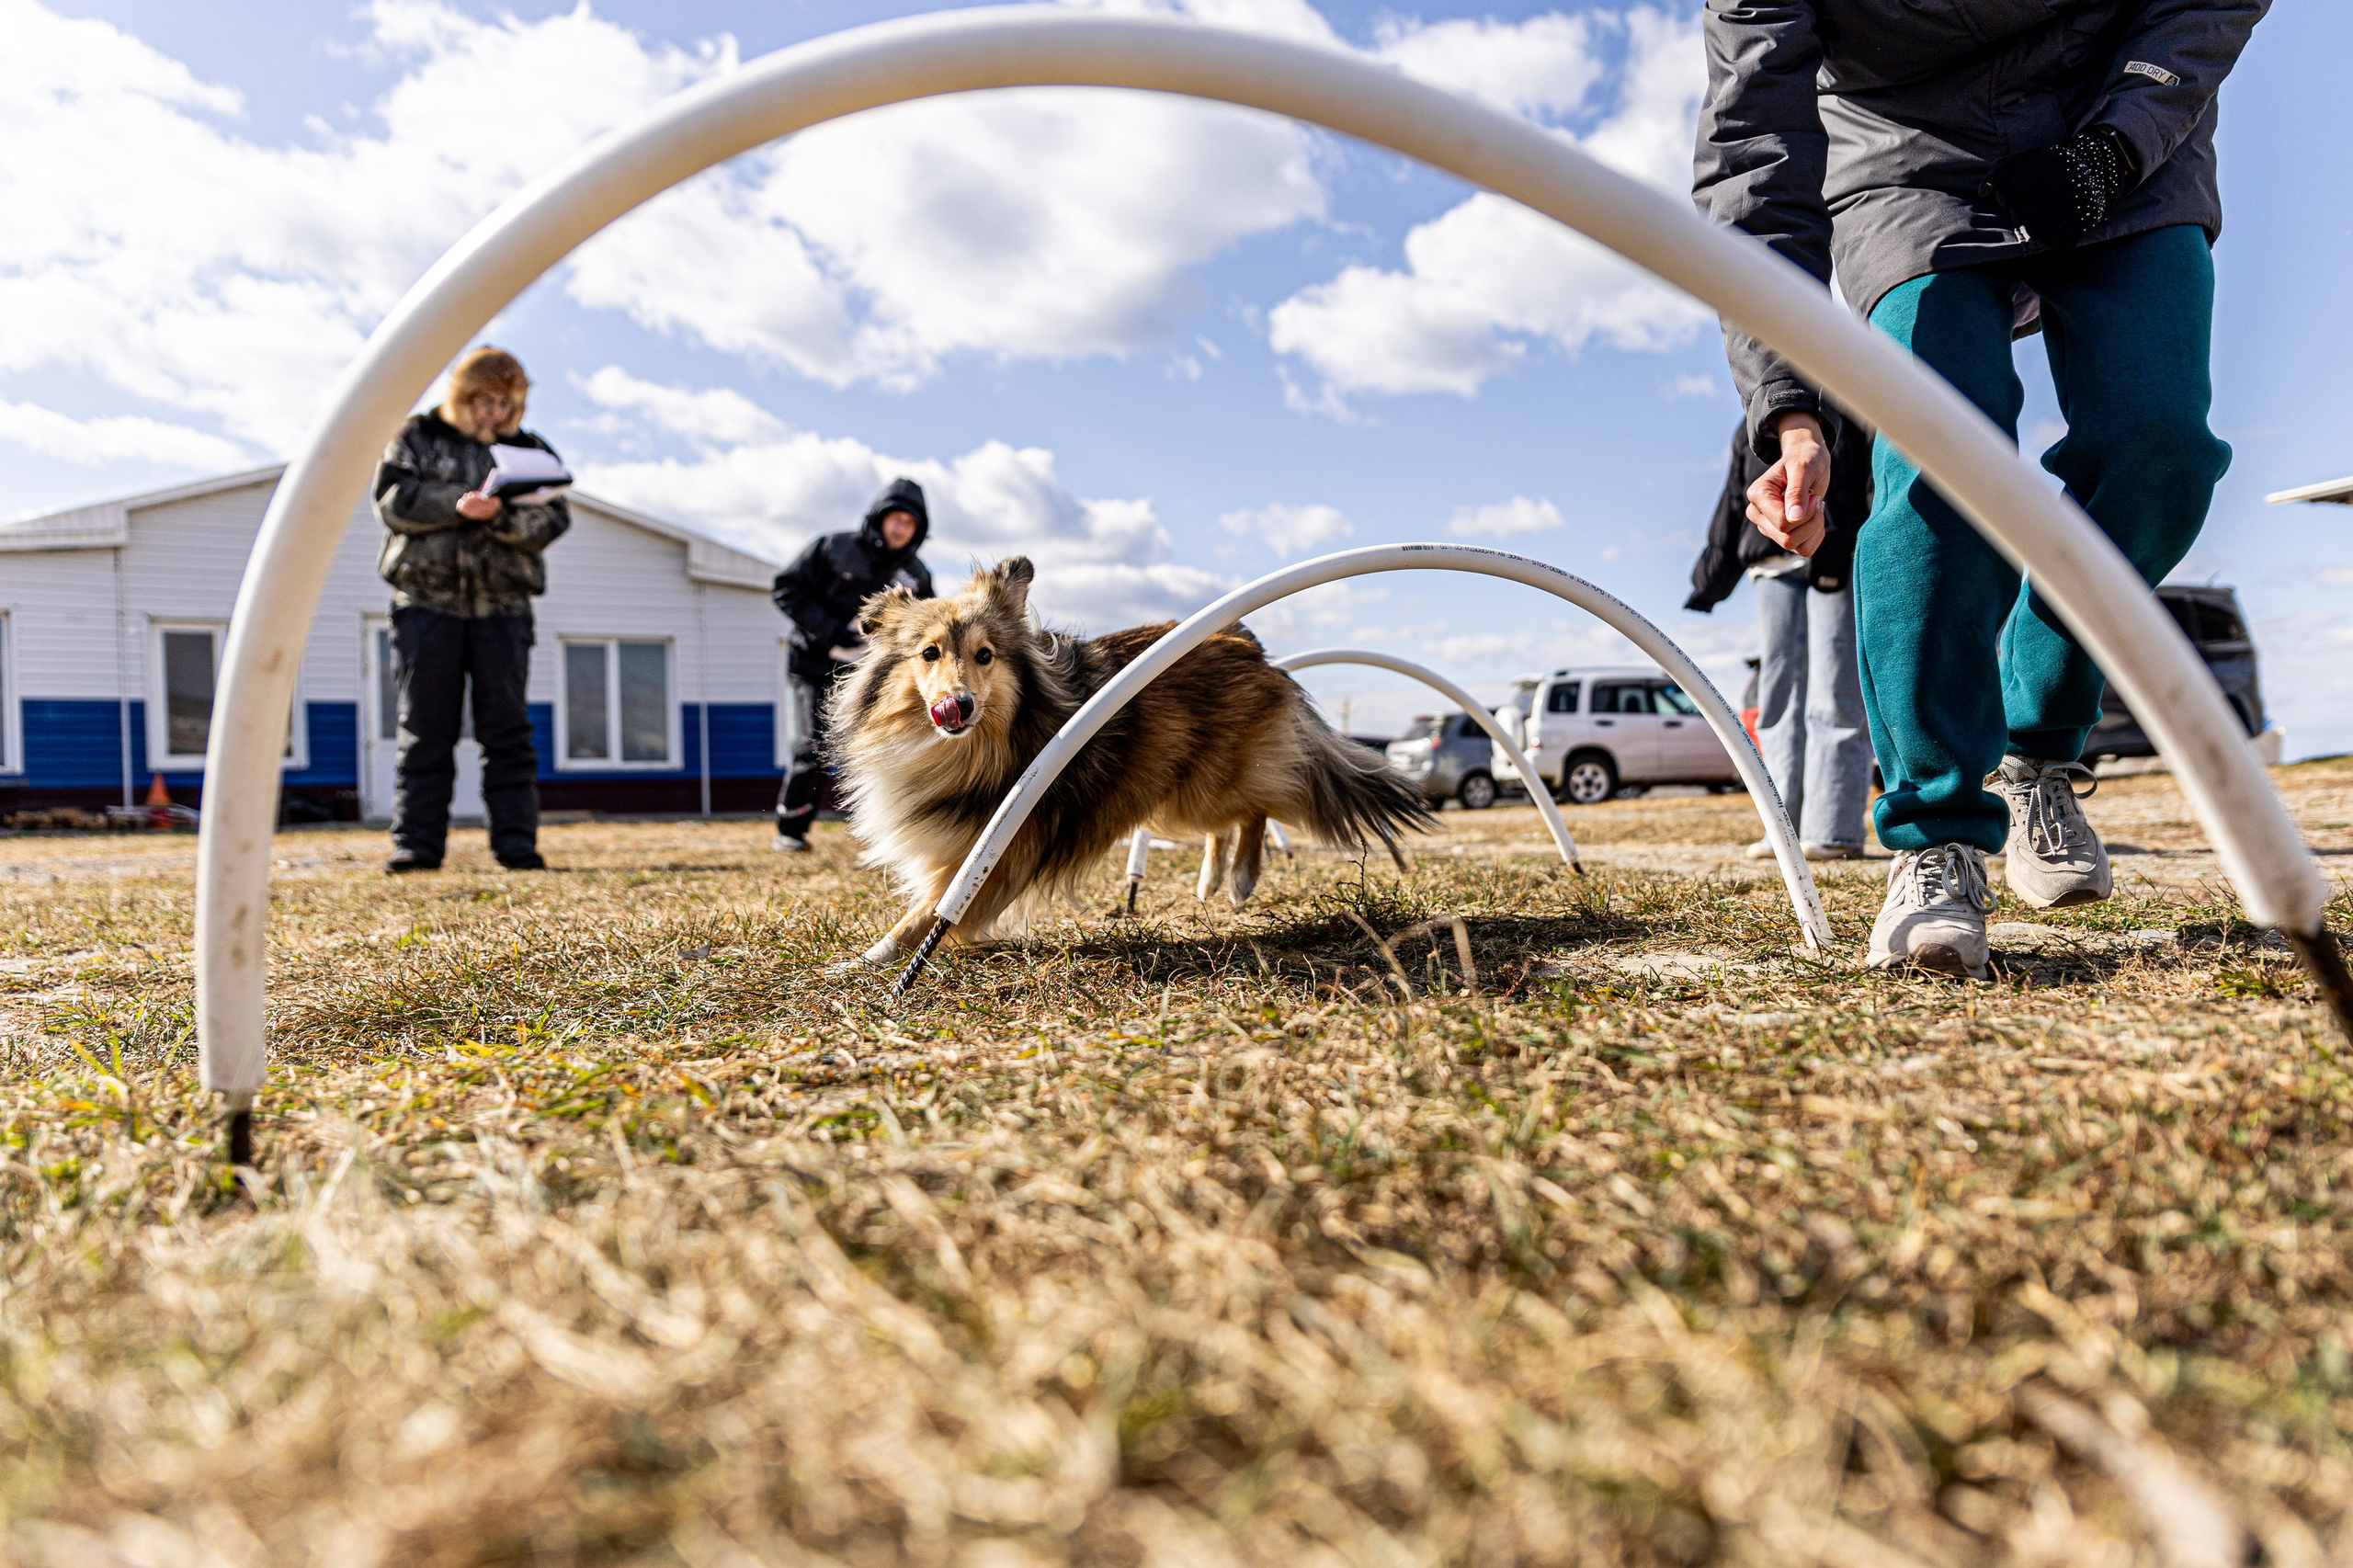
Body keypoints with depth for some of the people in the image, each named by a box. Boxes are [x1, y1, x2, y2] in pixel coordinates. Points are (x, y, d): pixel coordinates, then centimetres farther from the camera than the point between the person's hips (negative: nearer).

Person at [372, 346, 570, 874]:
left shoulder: (531, 451, 13)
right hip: (425, 600, 0)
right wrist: (458, 503, -16)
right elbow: (392, 498, -2)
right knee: (425, 731, 0)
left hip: (502, 606, 1)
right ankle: (416, 843, 5)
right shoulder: (418, 437, 12)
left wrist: (500, 514, -19)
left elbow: (551, 520, 0)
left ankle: (516, 844, 1)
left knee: (508, 730, -2)